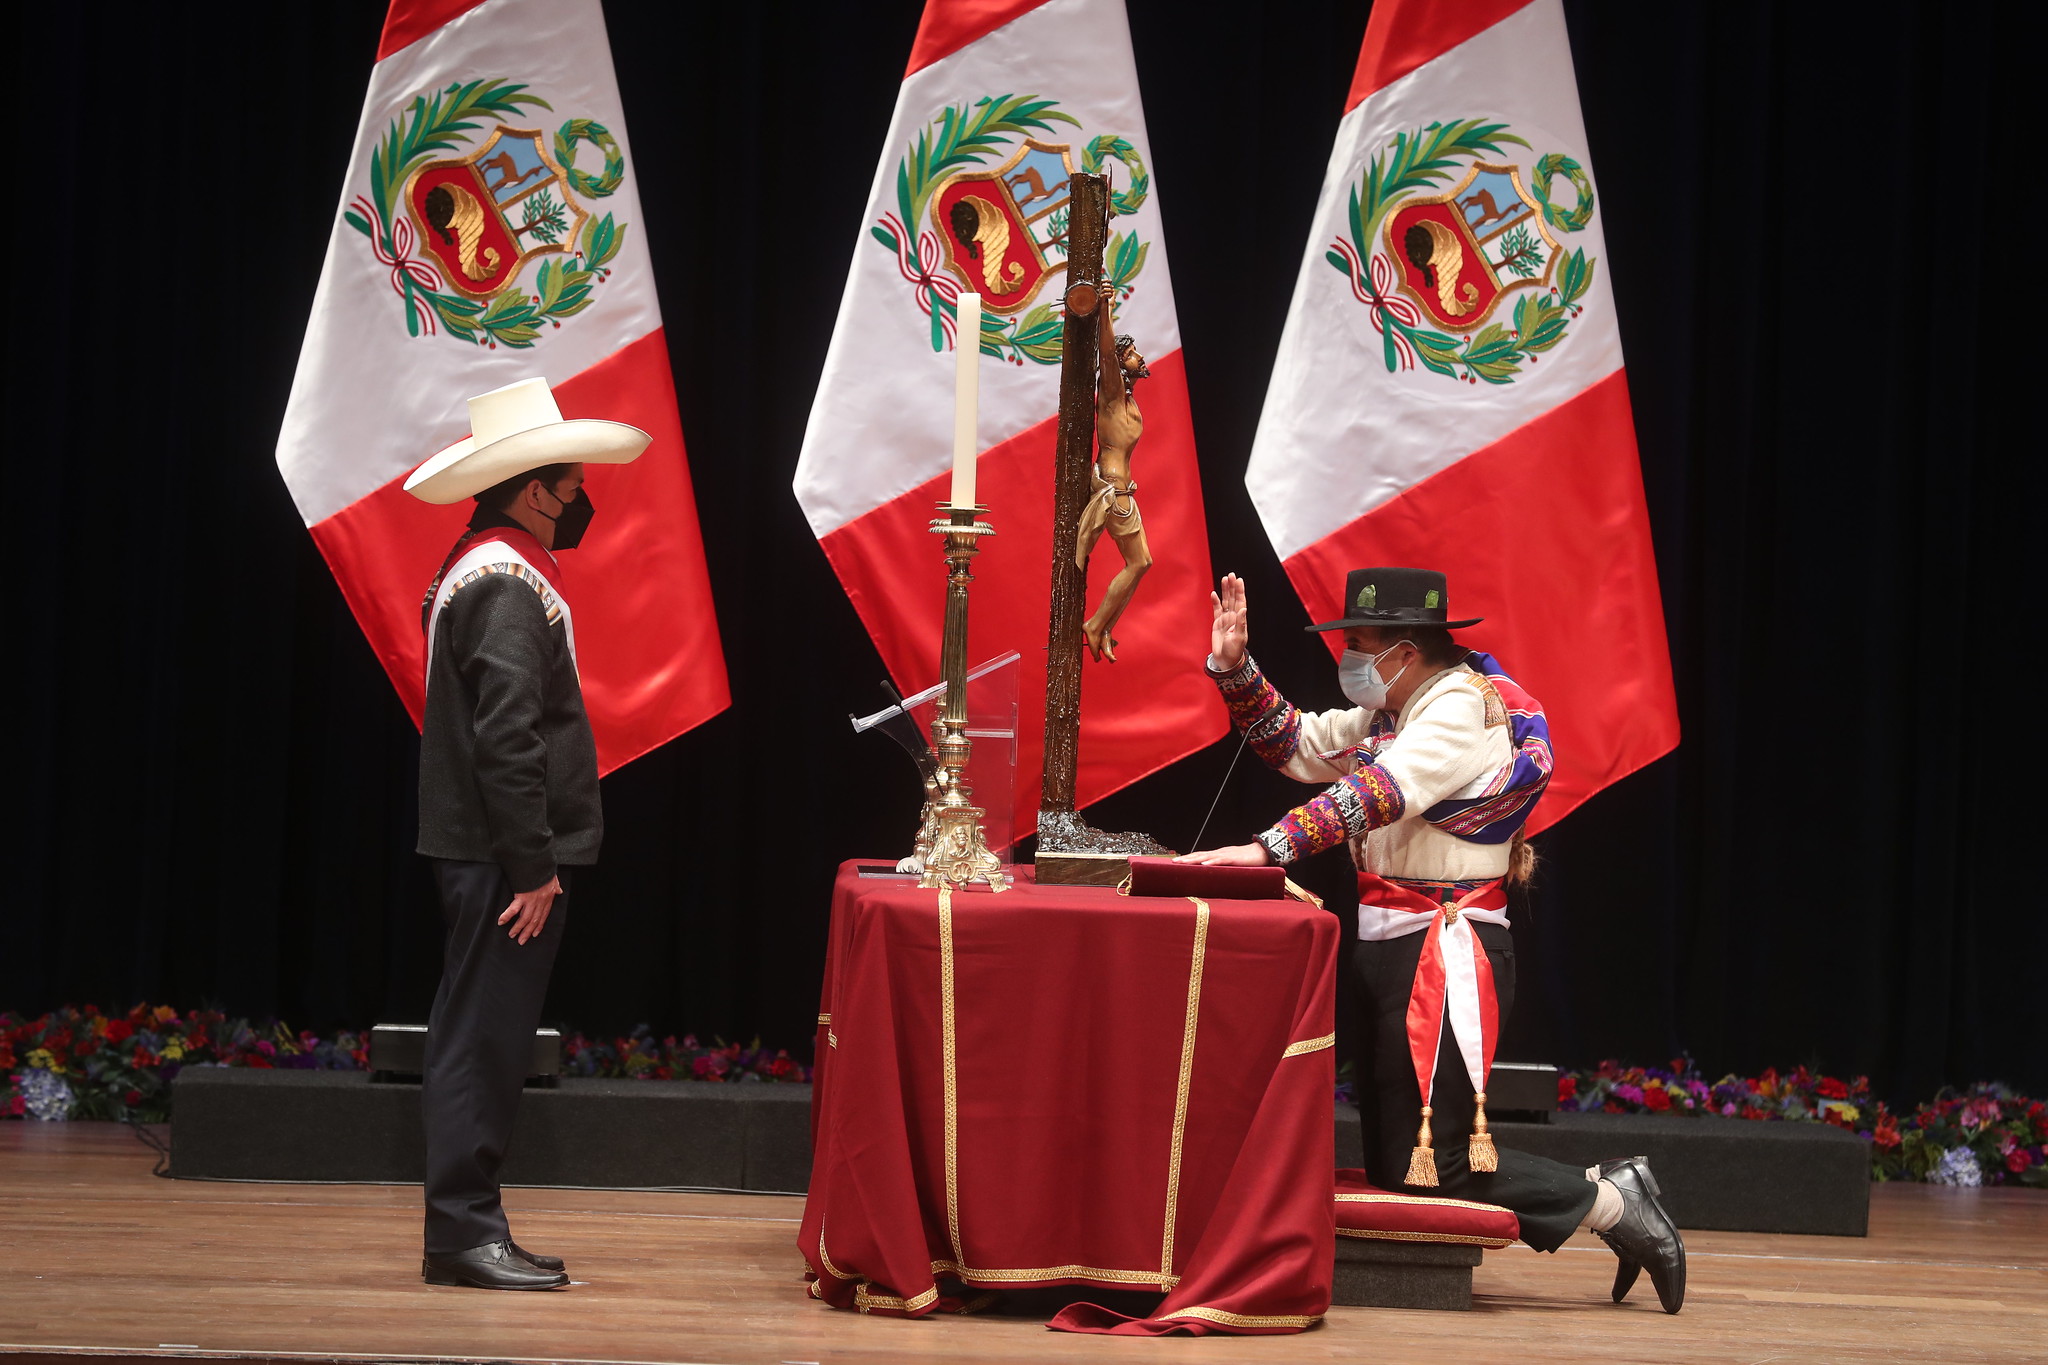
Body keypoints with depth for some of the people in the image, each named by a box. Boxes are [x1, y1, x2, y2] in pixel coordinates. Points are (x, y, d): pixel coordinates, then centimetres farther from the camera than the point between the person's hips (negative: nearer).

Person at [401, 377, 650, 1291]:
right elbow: (506, 736, -23)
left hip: (485, 853, 11)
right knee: (484, 1041, -7)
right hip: (502, 854, -11)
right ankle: (463, 1232, -5)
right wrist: (534, 866, -21)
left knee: (480, 1041, 13)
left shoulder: (481, 567, 16)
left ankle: (466, 1228, 19)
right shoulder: (509, 586, -17)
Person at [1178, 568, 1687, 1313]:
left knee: (1427, 1164, -13)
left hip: (1450, 953, -10)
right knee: (1392, 1162, 9)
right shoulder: (1389, 713, 15)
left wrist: (1266, 850, -36)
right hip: (1399, 951, 10)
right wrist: (1234, 667, 5)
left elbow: (1380, 791, -28)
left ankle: (1610, 1204, -2)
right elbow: (1296, 744, 20)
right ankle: (1610, 1189, 13)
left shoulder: (1461, 707, -14)